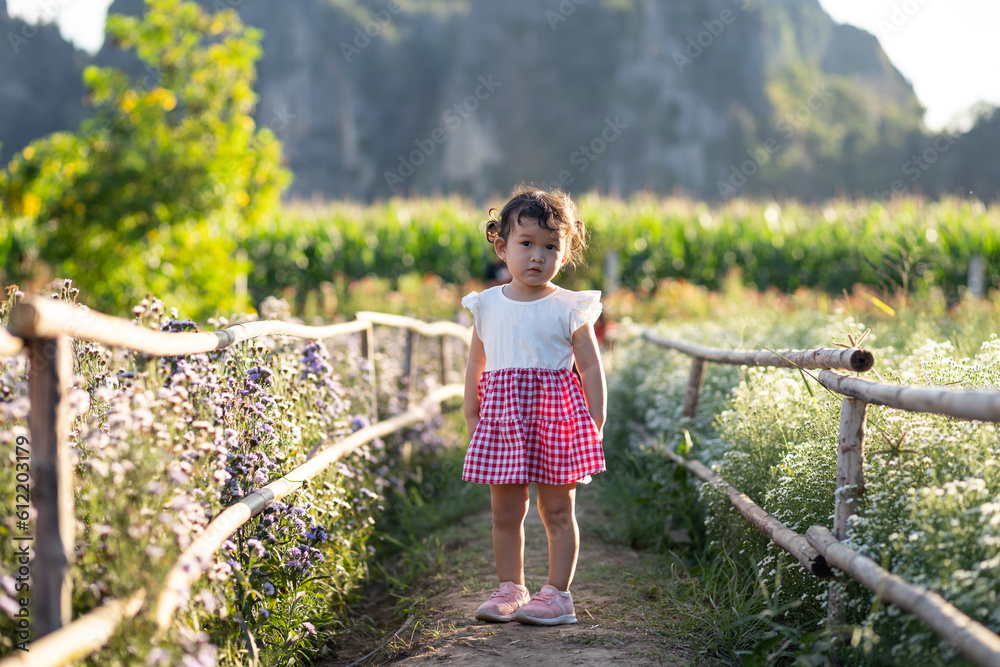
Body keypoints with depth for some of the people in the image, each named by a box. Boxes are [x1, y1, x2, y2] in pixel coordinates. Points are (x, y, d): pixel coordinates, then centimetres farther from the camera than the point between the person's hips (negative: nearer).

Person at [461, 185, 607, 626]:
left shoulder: (569, 309, -3)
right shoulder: (487, 305, 6)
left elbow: (591, 368, -1)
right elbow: (475, 365, 15)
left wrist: (596, 424, -4)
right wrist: (471, 415, 11)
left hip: (556, 415, -3)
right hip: (502, 414, 3)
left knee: (557, 510, 4)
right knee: (505, 511, 8)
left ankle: (557, 593, 13)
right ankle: (510, 589, 21)